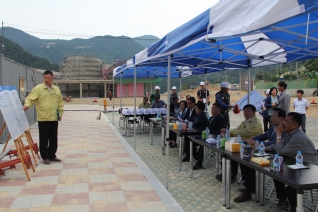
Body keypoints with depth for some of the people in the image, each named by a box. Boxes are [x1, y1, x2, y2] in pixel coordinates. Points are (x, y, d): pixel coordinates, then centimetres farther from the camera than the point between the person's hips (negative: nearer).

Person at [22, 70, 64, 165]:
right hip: (43, 119, -4)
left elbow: (60, 103, 16)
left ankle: (52, 155, 25)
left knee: (53, 139, 12)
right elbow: (30, 98, -12)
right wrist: (27, 104, -32)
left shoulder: (57, 89, 10)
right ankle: (45, 157, 14)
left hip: (54, 119, 5)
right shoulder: (38, 88, -5)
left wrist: (60, 113, 8)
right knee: (44, 140, 2)